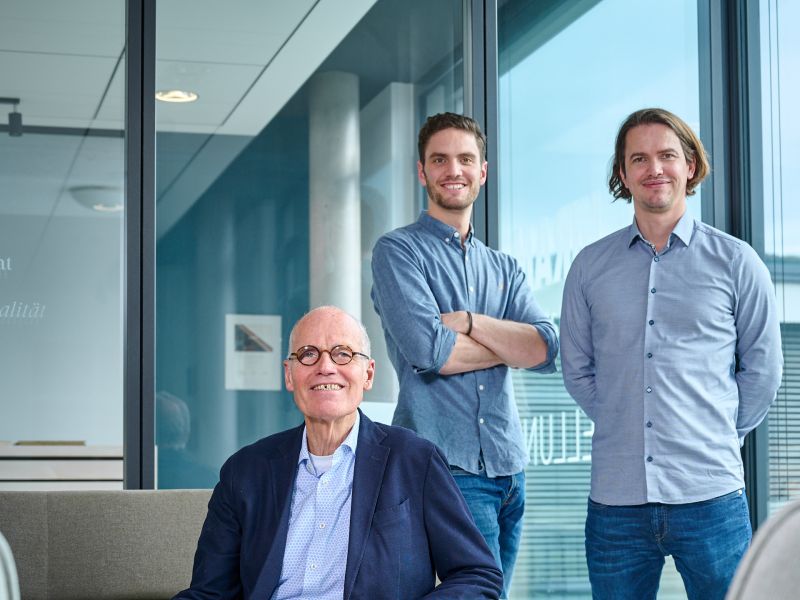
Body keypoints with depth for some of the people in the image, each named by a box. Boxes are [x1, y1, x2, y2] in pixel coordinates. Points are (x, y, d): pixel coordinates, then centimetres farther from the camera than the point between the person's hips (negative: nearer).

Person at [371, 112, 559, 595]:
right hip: (443, 466, -6)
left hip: (509, 467, 6)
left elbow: (547, 350, 1)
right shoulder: (398, 251, 1)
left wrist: (468, 322, -12)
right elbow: (427, 350, -14)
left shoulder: (505, 269, 18)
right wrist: (512, 342, -1)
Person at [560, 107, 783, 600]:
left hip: (710, 496, -2)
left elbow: (762, 369, 8)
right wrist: (625, 430, 7)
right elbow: (577, 369, 14)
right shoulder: (590, 267, 9)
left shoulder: (735, 262, 4)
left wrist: (720, 437, 6)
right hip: (616, 498, 2)